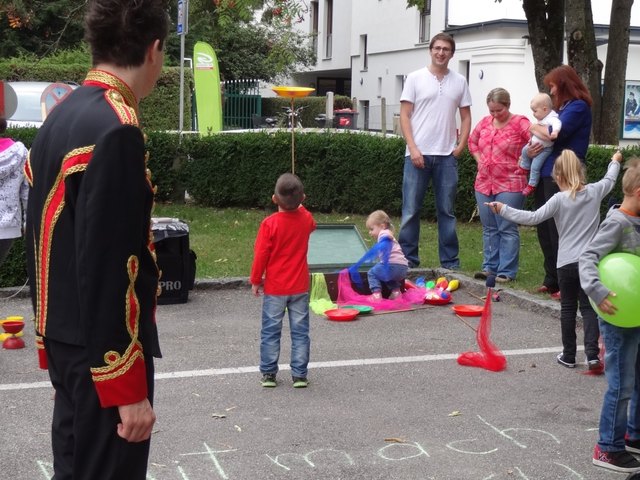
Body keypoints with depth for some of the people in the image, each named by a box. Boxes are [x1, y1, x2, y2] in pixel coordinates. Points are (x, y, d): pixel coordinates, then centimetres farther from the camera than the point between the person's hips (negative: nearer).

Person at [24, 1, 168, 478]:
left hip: (66, 338, 9)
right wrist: (130, 388, -20)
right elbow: (108, 271, -24)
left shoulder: (60, 118, 8)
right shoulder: (115, 129, -21)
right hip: (103, 350, -9)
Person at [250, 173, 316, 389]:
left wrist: (255, 280, 0)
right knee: (300, 332, 9)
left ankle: (268, 373, 13)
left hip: (274, 288, -3)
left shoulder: (270, 223, -15)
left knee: (271, 331, 9)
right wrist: (298, 204, 32)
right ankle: (299, 374, 10)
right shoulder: (306, 219, -3)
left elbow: (261, 255, -11)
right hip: (300, 287, 3)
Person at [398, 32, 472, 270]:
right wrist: (413, 149, -10)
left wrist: (460, 147, 1)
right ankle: (407, 259, 9)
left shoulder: (459, 81, 10)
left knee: (447, 211, 8)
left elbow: (466, 117, 13)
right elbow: (404, 115, -1)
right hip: (418, 154, -2)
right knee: (411, 210, 1)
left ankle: (450, 263, 14)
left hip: (447, 156, 2)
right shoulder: (415, 78, 2)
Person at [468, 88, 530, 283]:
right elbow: (472, 141, 25)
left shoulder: (520, 123, -8)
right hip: (484, 184, 6)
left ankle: (507, 271, 0)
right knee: (489, 229, 11)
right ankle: (490, 267, 18)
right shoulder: (485, 122, 9)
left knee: (507, 229, -4)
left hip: (509, 185, -6)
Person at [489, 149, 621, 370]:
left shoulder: (559, 199, -10)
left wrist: (503, 209, -9)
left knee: (568, 308, 10)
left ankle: (568, 355, 16)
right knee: (588, 308, 5)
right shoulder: (594, 192, 1)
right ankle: (592, 354, -6)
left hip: (567, 263, -2)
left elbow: (533, 218, -15)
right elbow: (610, 180, 23)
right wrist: (615, 162, 43)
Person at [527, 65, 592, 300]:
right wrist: (530, 150, -1)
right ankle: (552, 280, 17)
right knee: (545, 229, 9)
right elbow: (542, 139, 20)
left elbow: (555, 134, -20)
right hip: (546, 174, 8)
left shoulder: (578, 106, -6)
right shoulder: (561, 108, 20)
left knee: (559, 231, -7)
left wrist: (535, 128, -2)